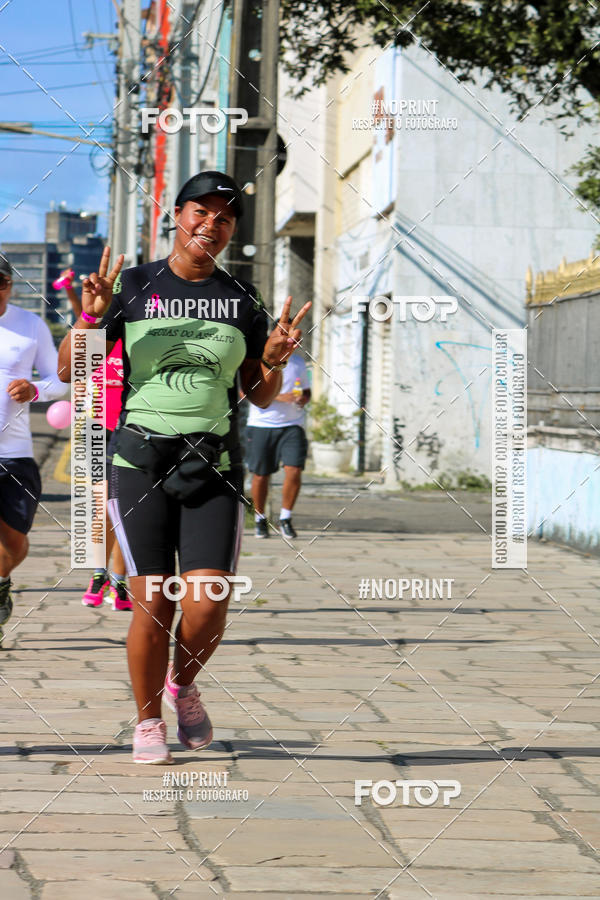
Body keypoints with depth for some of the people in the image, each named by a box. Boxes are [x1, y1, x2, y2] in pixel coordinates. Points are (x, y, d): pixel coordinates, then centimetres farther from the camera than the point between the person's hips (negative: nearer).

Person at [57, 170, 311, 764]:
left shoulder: (242, 300, 8)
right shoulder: (131, 286, 2)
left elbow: (260, 395, 14)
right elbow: (71, 370, 0)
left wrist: (275, 360, -6)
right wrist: (89, 318, -17)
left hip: (215, 463, 2)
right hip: (141, 458, -2)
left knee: (208, 604, -10)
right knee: (153, 605, -5)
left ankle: (182, 685, 22)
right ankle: (147, 721, 16)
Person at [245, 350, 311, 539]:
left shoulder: (298, 361, 13)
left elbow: (306, 390, 23)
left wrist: (304, 399, -2)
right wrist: (278, 397, -21)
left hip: (292, 425, 3)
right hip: (261, 424, -3)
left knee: (294, 470, -13)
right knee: (261, 474, 4)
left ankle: (285, 519, 2)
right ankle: (260, 519, 23)